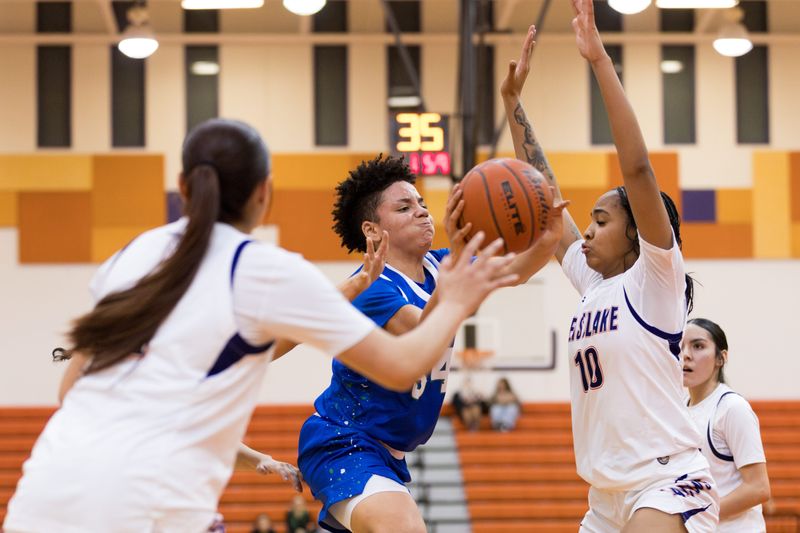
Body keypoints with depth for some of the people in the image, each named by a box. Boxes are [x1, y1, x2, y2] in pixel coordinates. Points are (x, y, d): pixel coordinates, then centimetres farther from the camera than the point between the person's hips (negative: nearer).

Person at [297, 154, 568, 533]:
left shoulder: (435, 266, 3)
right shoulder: (371, 286, -21)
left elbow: (513, 271, -4)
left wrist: (547, 242, -26)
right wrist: (458, 258, -49)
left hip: (388, 452, 10)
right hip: (343, 444, -10)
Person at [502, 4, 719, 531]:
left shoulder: (656, 278, -3)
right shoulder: (594, 284, 16)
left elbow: (636, 166, -14)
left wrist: (600, 61, -16)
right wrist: (512, 100, 20)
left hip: (668, 482, -9)